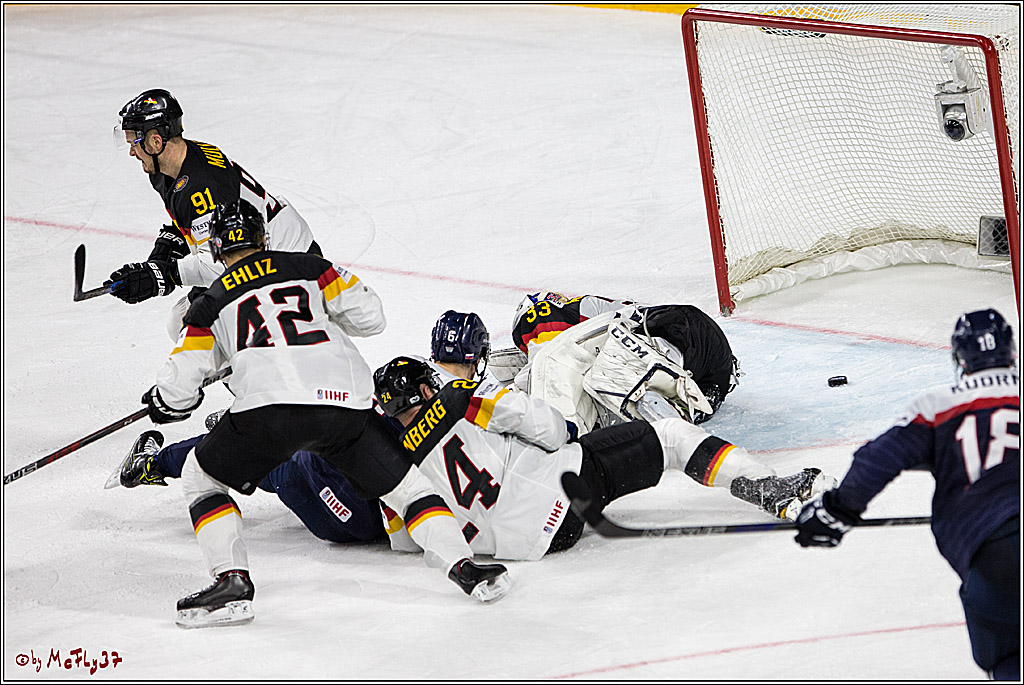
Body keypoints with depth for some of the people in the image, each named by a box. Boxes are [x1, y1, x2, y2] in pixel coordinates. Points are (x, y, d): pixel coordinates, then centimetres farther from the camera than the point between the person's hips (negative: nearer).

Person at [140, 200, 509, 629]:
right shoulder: (310, 268, 22)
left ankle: (232, 581, 3)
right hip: (346, 399, 2)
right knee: (402, 483, 21)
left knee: (202, 477, 19)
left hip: (270, 407, -2)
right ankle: (464, 568, 7)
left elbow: (178, 387, 19)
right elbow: (369, 317, 17)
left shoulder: (211, 303, 20)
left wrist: (162, 403, 43)